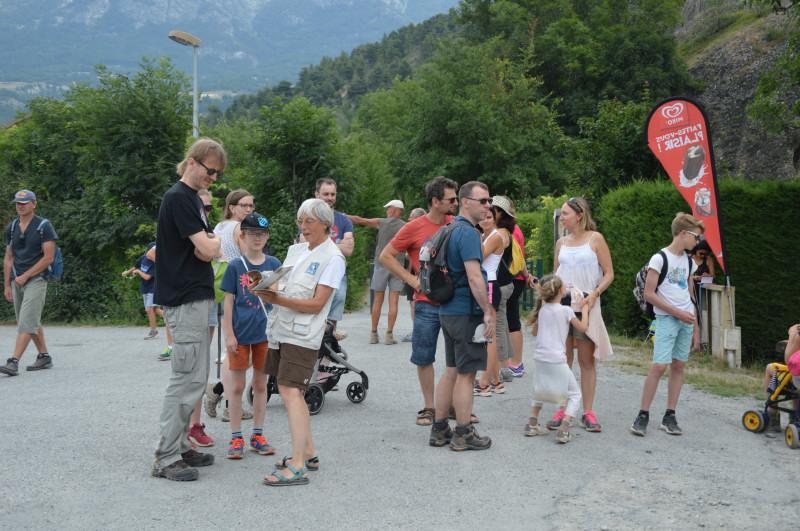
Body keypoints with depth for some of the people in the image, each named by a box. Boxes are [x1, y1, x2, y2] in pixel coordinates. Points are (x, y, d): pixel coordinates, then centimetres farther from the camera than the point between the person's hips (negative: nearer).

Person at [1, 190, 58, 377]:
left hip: (36, 279, -7)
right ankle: (44, 357, 23)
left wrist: (25, 276, -13)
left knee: (27, 322, -13)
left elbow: (48, 258, -11)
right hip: (17, 281, 7)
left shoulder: (44, 226, -6)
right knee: (31, 322, 12)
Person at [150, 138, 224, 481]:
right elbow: (208, 250, -19)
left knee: (194, 378, 13)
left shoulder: (194, 198, 18)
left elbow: (208, 251, 16)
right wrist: (216, 239, 2)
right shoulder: (178, 198, -14)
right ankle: (166, 459, -2)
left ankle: (180, 447, 21)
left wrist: (208, 245, -5)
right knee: (189, 378, -9)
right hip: (185, 301, -10)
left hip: (197, 298, 10)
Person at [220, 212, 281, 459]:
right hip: (240, 333, -2)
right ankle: (236, 437, 14)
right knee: (237, 385, 4)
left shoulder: (273, 264, 4)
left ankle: (258, 435, 20)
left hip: (265, 332, 2)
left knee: (260, 384, 10)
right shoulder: (235, 266, -2)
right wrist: (229, 335, -7)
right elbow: (228, 302, -2)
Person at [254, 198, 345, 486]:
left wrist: (278, 299, -21)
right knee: (292, 391, 13)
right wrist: (267, 289, -6)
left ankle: (298, 467, -18)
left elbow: (316, 304, -13)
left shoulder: (332, 257, -7)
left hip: (302, 335, -8)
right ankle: (309, 453, 24)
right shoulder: (296, 249, 17)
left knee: (290, 391, -16)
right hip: (281, 330, 8)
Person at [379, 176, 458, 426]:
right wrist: (411, 279, -7)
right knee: (424, 358, 5)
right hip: (427, 304, -3)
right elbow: (386, 256, 0)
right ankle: (429, 407, 18)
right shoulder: (414, 228, -6)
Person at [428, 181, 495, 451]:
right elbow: (474, 277, -23)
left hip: (448, 310, 10)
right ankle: (463, 434, 6)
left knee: (452, 370, 15)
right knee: (466, 374, -1)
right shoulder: (468, 232, -16)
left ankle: (439, 430, 21)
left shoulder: (450, 229, 16)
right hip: (466, 311, -10)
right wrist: (488, 312, -19)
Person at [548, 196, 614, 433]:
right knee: (563, 360, 4)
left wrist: (595, 293, -17)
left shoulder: (595, 239, 1)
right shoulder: (561, 243, 13)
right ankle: (563, 410, 11)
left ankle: (587, 413, 6)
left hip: (586, 306, -3)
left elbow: (609, 274, -2)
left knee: (587, 360, 1)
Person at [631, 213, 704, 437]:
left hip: (686, 320, 6)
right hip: (666, 319, -6)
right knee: (659, 366, -12)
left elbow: (690, 296, 19)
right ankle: (643, 415, -4)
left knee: (679, 366, 4)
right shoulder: (660, 258, -6)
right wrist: (677, 312, -12)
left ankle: (669, 417, 10)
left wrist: (695, 328, 15)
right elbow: (649, 294, -10)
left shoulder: (689, 262, 14)